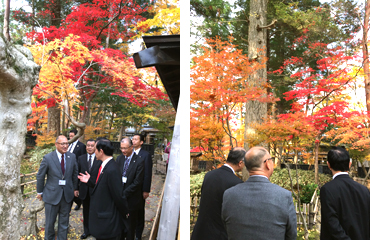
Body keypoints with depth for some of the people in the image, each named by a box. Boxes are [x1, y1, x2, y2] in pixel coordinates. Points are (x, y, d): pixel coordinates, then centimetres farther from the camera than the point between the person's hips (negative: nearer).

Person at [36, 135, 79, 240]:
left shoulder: (72, 157, -3)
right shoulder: (47, 158, -12)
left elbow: (75, 173, 7)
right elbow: (40, 176, -2)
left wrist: (75, 188, 11)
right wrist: (40, 192, 4)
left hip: (67, 195, 2)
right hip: (52, 194, -2)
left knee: (64, 221, 15)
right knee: (50, 221, 13)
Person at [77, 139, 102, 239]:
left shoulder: (100, 159, -10)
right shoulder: (81, 158, 1)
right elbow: (77, 173, 4)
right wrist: (77, 187, 1)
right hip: (84, 190, 3)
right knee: (86, 211, 17)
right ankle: (86, 230, 34)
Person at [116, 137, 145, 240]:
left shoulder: (139, 161, -14)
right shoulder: (119, 158, 3)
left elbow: (137, 182, -16)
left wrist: (124, 193, -17)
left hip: (131, 199, -4)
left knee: (130, 224, 12)